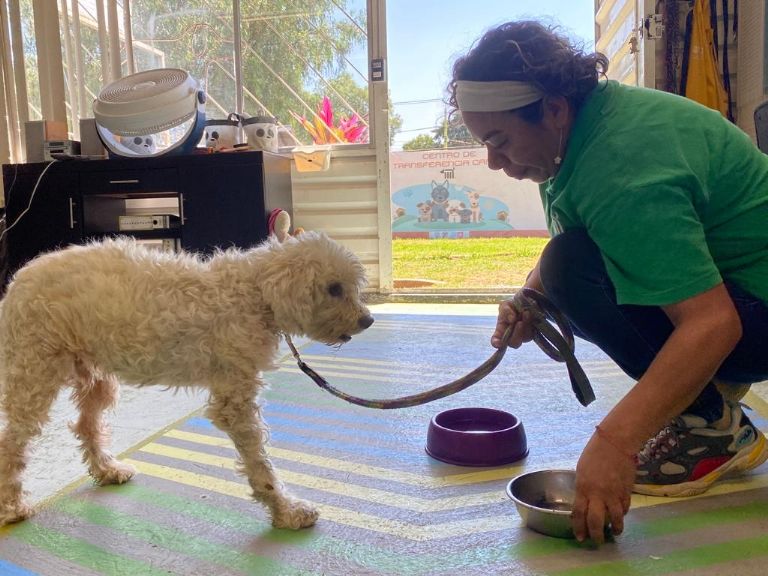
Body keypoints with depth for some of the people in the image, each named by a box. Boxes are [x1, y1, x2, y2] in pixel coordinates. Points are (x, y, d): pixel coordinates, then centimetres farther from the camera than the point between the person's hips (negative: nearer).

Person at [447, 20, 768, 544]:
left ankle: (717, 428, -9)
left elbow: (712, 325, -36)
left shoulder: (622, 166, -30)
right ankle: (711, 387, 11)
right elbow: (566, 243, 10)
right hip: (706, 273, 10)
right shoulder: (597, 109, -1)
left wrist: (613, 442, -40)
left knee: (576, 270, -29)